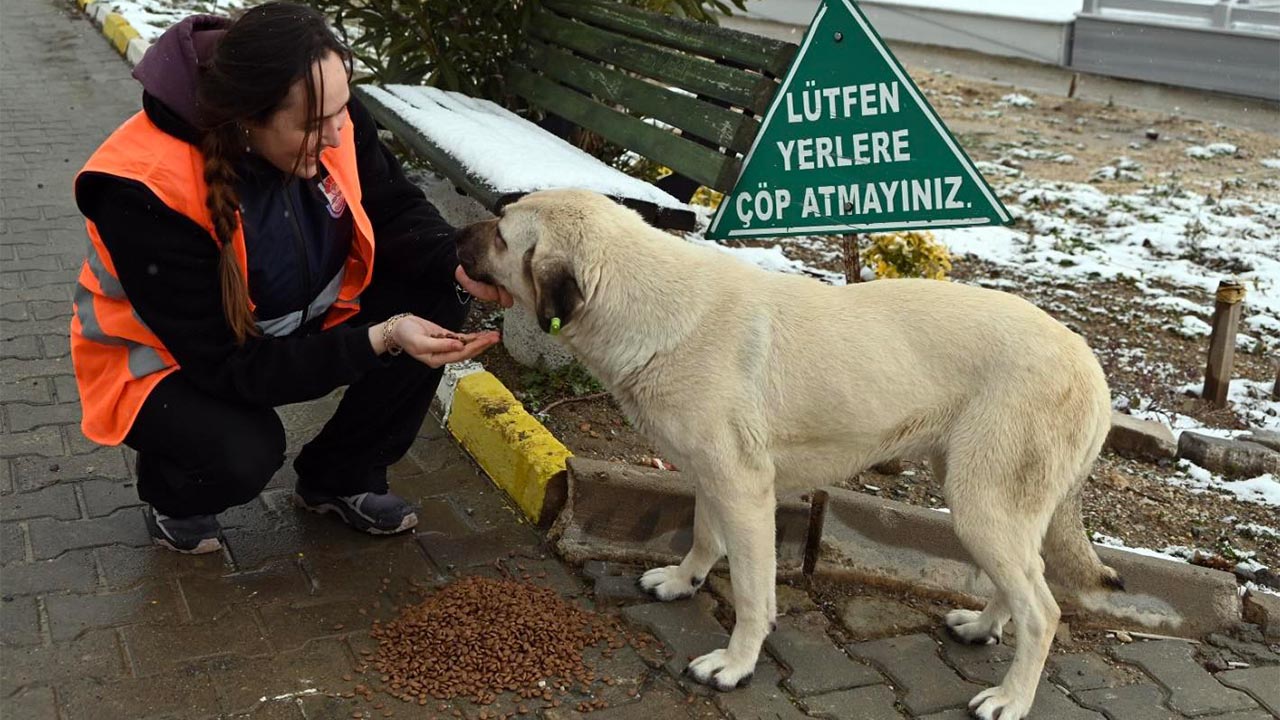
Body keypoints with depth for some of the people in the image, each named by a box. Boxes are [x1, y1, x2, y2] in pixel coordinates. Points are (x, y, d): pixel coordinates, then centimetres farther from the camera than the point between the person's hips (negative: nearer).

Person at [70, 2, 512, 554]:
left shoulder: (323, 113, -21)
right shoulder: (145, 193, -35)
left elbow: (395, 211, -6)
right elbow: (229, 365, -33)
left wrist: (459, 265, -28)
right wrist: (379, 340, -41)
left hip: (302, 323, 6)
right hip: (173, 361, -5)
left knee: (437, 304, -16)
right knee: (242, 454, -35)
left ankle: (339, 478, 5)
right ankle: (170, 491, 6)